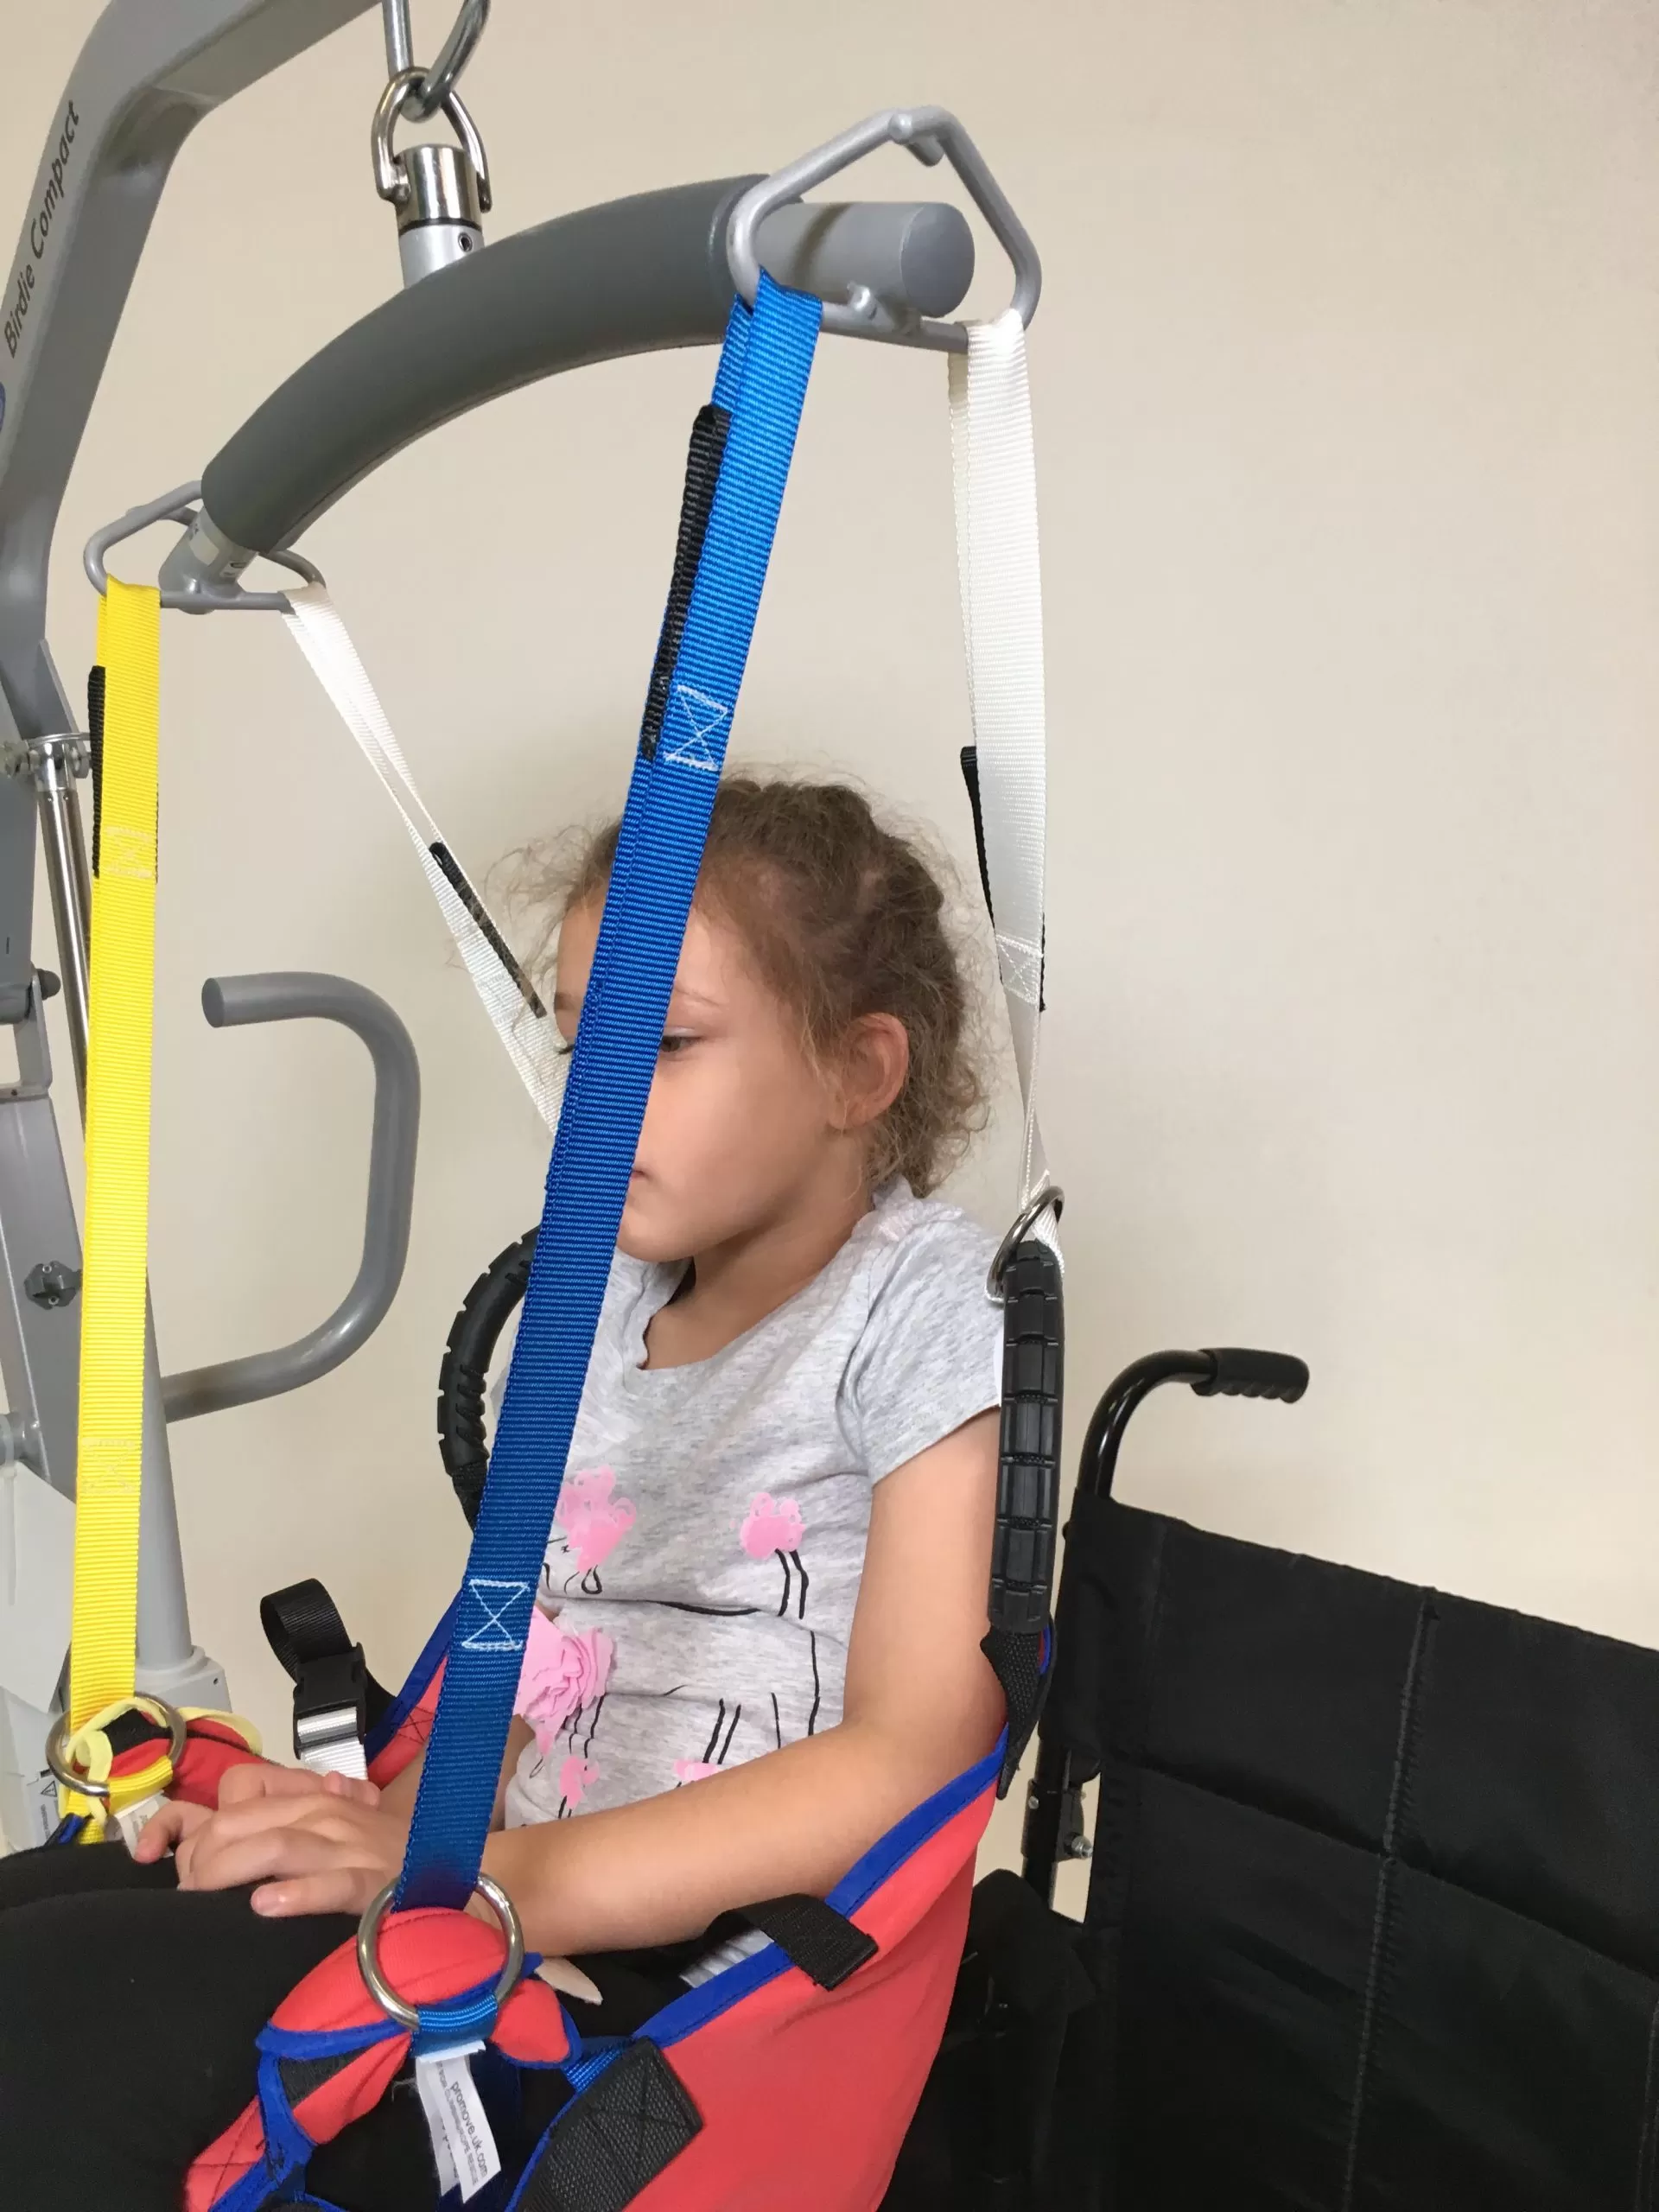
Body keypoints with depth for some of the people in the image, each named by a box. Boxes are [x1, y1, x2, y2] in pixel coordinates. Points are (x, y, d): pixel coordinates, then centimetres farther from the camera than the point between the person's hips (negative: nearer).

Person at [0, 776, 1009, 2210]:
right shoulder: (607, 1303, 14)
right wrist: (393, 1818, -4)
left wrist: (483, 1876, -20)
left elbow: (917, 1753, -16)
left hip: (692, 1969, -7)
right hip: (513, 1884, 7)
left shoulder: (924, 1303, -9)